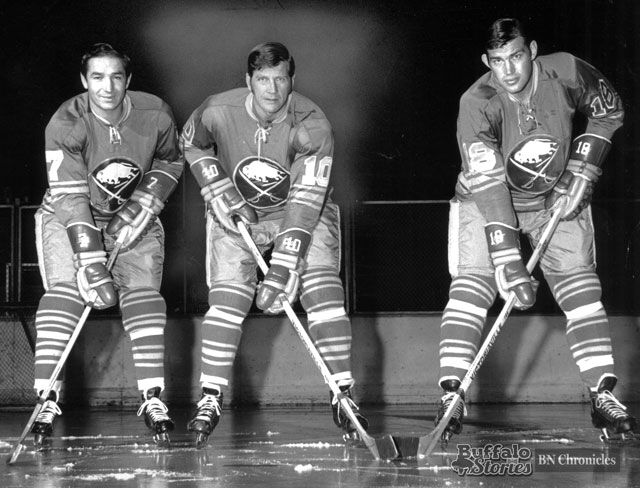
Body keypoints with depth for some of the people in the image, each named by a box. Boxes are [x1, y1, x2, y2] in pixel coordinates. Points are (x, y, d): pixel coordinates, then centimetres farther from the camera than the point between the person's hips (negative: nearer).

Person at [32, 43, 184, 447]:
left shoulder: (155, 115, -18)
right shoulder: (66, 124, -26)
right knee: (65, 290, -19)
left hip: (133, 216, 2)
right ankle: (47, 399, -21)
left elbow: (170, 162, 3)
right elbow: (70, 198, -29)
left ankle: (153, 397, -9)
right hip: (69, 215, -2)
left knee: (143, 290, -13)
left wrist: (144, 205, -11)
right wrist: (90, 261, -35)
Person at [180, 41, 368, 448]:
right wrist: (216, 188, -10)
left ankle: (343, 395, -12)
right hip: (237, 211, 1)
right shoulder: (218, 112, -21)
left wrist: (283, 269, -37)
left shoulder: (311, 125, -29)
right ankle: (210, 400, -7)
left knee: (322, 288, -18)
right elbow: (192, 144, 5)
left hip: (300, 211, -1)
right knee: (227, 296, -14)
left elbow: (306, 201, -32)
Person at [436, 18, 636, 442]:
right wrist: (507, 260, -42)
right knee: (472, 284, -18)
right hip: (489, 201, -2)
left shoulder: (566, 73, -21)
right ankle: (452, 397, -18)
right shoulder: (476, 104, -29)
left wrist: (582, 171, -8)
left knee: (579, 284, -7)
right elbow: (488, 185, -36)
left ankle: (603, 396, -3)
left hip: (556, 200, 2)